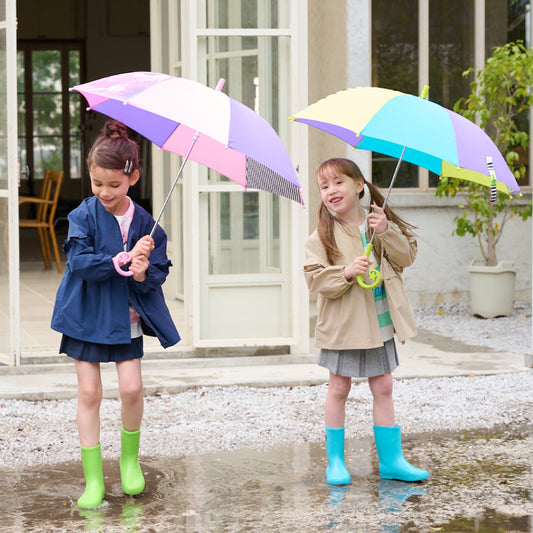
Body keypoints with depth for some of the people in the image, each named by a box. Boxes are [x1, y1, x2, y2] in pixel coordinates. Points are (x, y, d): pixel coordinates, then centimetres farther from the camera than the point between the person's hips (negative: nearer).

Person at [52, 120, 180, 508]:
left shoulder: (145, 222, -4)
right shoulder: (84, 215, -8)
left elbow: (158, 273, -3)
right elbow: (80, 262, -19)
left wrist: (143, 274, -25)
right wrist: (124, 260, -27)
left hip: (126, 317, 1)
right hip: (87, 315, -1)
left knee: (131, 388, -8)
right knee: (89, 392, 1)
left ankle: (130, 457, 20)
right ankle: (93, 478, 8)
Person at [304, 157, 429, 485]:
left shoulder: (379, 222, 5)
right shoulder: (324, 235, -6)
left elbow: (407, 256, 1)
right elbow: (315, 277, -13)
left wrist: (387, 232, -15)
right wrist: (346, 272, -28)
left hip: (379, 323, 3)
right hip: (343, 323, -3)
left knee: (383, 388, 9)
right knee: (339, 388, 4)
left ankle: (391, 459, 17)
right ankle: (335, 460, 15)